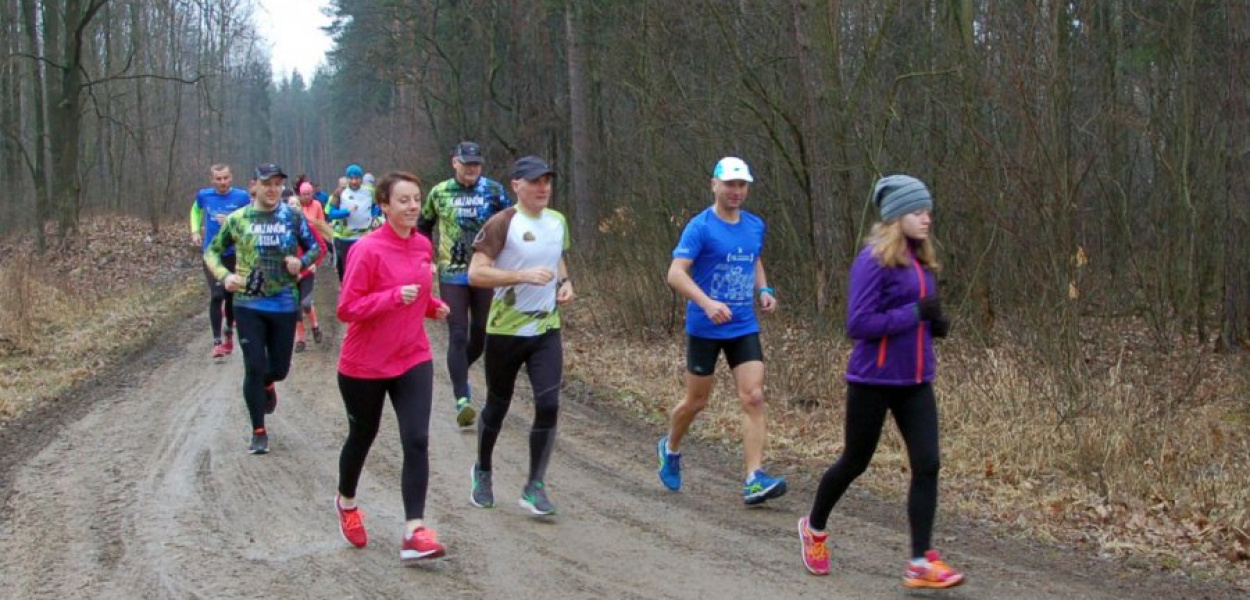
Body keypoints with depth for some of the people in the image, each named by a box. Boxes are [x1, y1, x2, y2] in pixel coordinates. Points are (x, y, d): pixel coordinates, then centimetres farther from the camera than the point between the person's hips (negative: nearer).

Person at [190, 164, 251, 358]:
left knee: (231, 296, 12)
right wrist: (195, 231, 10)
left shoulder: (242, 197, -7)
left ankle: (229, 332, 35)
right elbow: (196, 210, 22)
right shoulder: (204, 195, 0)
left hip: (234, 254, 0)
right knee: (217, 296, -13)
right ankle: (217, 341, -8)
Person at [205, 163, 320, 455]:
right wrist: (224, 276, -11)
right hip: (248, 304, -1)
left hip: (284, 305, 1)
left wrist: (302, 262, -12)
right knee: (254, 367, -4)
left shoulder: (293, 217, -1)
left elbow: (314, 247, 9)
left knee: (279, 367, 10)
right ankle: (259, 432, 12)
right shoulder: (237, 219, -2)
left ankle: (267, 385, 50)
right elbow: (212, 251, 8)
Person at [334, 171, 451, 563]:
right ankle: (346, 502, 45)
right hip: (365, 364, -4)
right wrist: (395, 296, -29)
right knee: (362, 437, 16)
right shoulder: (368, 250, -17)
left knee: (417, 441, -11)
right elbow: (346, 309, -19)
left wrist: (433, 306, 1)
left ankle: (414, 533, -12)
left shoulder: (423, 246, 2)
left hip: (413, 359, 4)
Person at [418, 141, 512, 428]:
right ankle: (462, 399, -9)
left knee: (481, 334, 9)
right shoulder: (439, 192, 2)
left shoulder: (493, 190, -1)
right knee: (458, 336, -8)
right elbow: (423, 226, 17)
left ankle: (460, 371, 37)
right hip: (452, 275, -1)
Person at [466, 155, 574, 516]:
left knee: (549, 405, -9)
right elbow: (475, 273, -20)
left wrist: (565, 282, 5)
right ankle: (483, 473, 36)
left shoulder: (558, 222, 7)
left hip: (547, 329, 4)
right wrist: (523, 275, -28)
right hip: (505, 329, -4)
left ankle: (535, 487, 0)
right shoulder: (502, 224, -13)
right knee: (497, 407, 11)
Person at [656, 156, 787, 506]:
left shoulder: (755, 226, 7)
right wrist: (707, 303, -33)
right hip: (704, 329, -4)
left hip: (745, 328, 4)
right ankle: (670, 449, 39)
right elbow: (676, 273, -19)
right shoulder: (700, 227, -12)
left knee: (753, 398, -9)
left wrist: (763, 289, 5)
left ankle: (754, 481, -12)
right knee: (697, 401, 9)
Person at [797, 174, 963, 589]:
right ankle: (814, 529, 36)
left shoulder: (920, 262, 8)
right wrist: (915, 313, -23)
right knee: (855, 461, 10)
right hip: (874, 381, -6)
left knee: (927, 465, -5)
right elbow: (858, 325, -21)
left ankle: (921, 563, -2)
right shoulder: (873, 262, -15)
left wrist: (934, 324, 1)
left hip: (915, 382, 6)